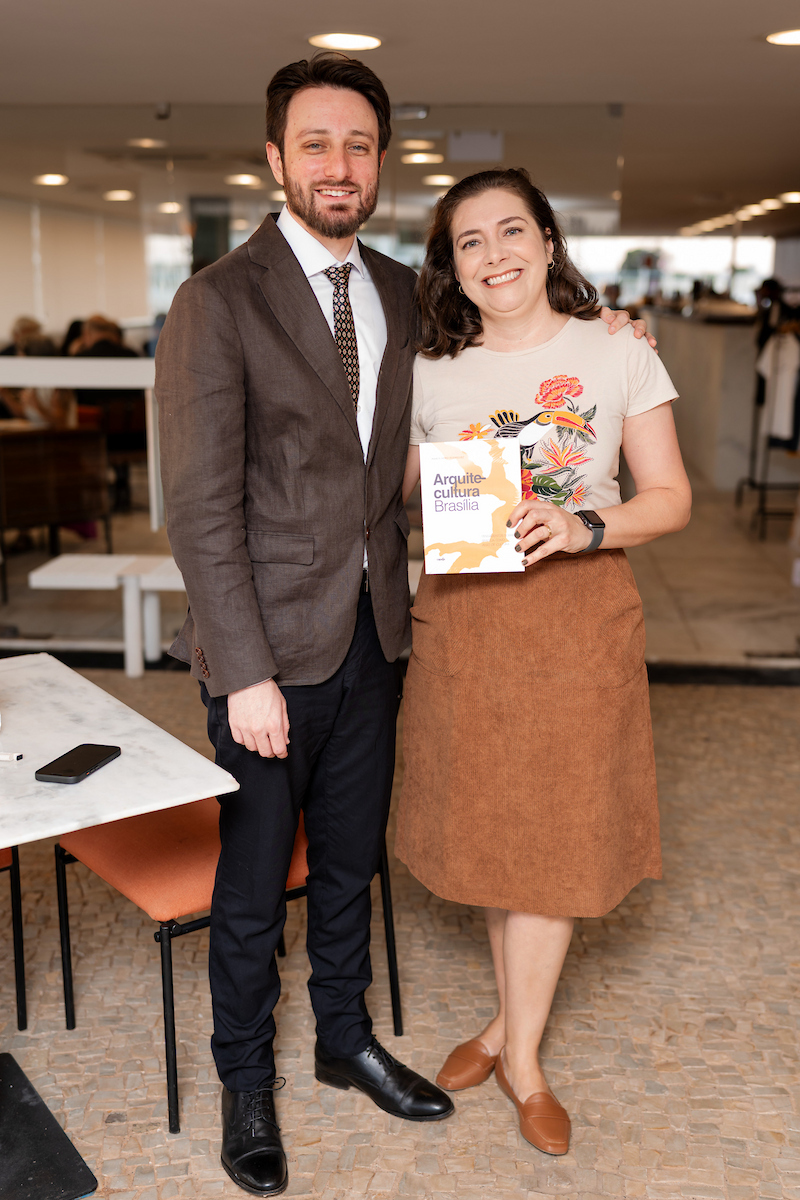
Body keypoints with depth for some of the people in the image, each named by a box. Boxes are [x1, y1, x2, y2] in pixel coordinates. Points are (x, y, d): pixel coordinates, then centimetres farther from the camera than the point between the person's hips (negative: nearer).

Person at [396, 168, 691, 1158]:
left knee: (551, 832, 5)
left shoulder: (620, 357, -1)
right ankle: (514, 1018, 34)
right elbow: (400, 496, 9)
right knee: (485, 824, 12)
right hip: (463, 619, 2)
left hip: (577, 617, -1)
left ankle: (519, 1048, 24)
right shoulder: (430, 374, 2)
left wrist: (584, 526, -19)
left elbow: (670, 498, -1)